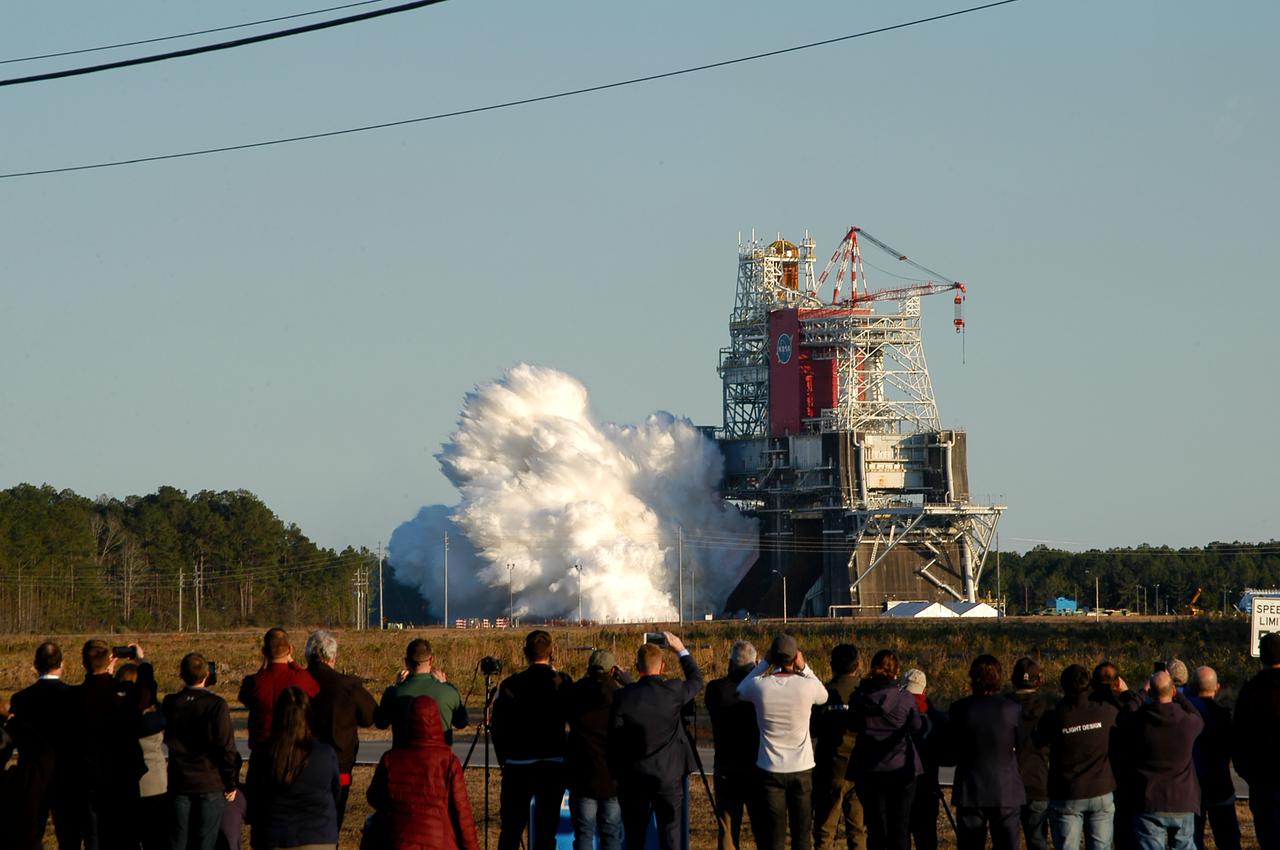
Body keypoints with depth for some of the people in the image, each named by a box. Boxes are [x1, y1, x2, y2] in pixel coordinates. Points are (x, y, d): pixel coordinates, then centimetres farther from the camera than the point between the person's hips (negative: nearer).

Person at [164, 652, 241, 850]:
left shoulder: (170, 703, -1)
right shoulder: (216, 705, -13)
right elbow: (227, 747, -12)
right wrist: (231, 783, -2)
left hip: (179, 783, 3)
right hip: (210, 784, -3)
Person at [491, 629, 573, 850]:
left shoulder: (510, 685, -5)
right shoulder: (563, 683, -4)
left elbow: (497, 727, -2)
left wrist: (504, 758, 9)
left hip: (517, 766, 0)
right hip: (554, 764, 0)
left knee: (511, 830, 9)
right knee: (546, 829, 4)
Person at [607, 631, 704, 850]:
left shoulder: (623, 697, -9)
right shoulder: (673, 691, -10)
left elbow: (613, 742, -5)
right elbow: (696, 680, 14)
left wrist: (617, 773, 8)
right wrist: (681, 650, 22)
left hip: (633, 779, 0)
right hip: (669, 776, 0)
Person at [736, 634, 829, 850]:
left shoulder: (760, 686, -12)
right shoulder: (807, 685, -14)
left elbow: (741, 690, 12)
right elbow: (823, 696, 10)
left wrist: (764, 663, 8)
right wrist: (804, 668, 3)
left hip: (770, 770, 0)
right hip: (802, 769, 0)